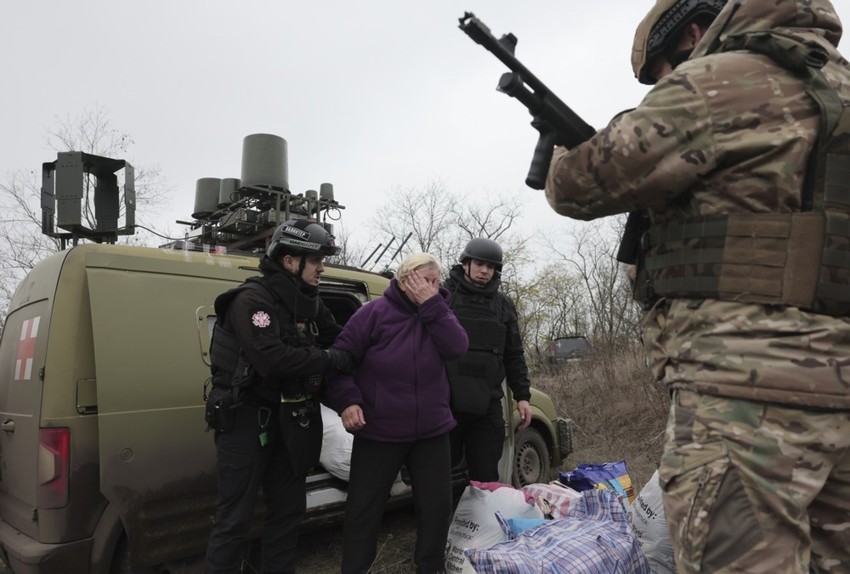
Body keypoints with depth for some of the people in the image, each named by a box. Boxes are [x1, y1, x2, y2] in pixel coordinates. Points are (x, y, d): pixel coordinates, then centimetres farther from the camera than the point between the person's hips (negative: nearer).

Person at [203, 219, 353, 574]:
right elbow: (271, 359, -31)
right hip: (246, 417, -8)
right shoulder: (252, 299, -18)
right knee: (235, 517, 1)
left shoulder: (307, 303, 7)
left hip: (288, 417, 8)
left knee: (288, 509, 17)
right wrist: (331, 359, -24)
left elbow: (340, 340, 10)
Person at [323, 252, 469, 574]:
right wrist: (347, 401, -21)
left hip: (432, 430, 4)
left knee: (437, 505, 13)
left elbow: (457, 348, -13)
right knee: (363, 508, 6)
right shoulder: (375, 312, -9)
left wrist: (432, 304, -18)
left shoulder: (438, 313, 5)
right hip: (379, 431, -3)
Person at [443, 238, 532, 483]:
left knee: (486, 477, 8)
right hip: (446, 401, -2)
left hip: (487, 405, 3)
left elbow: (513, 355, 16)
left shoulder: (504, 305, 13)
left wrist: (522, 396, 10)